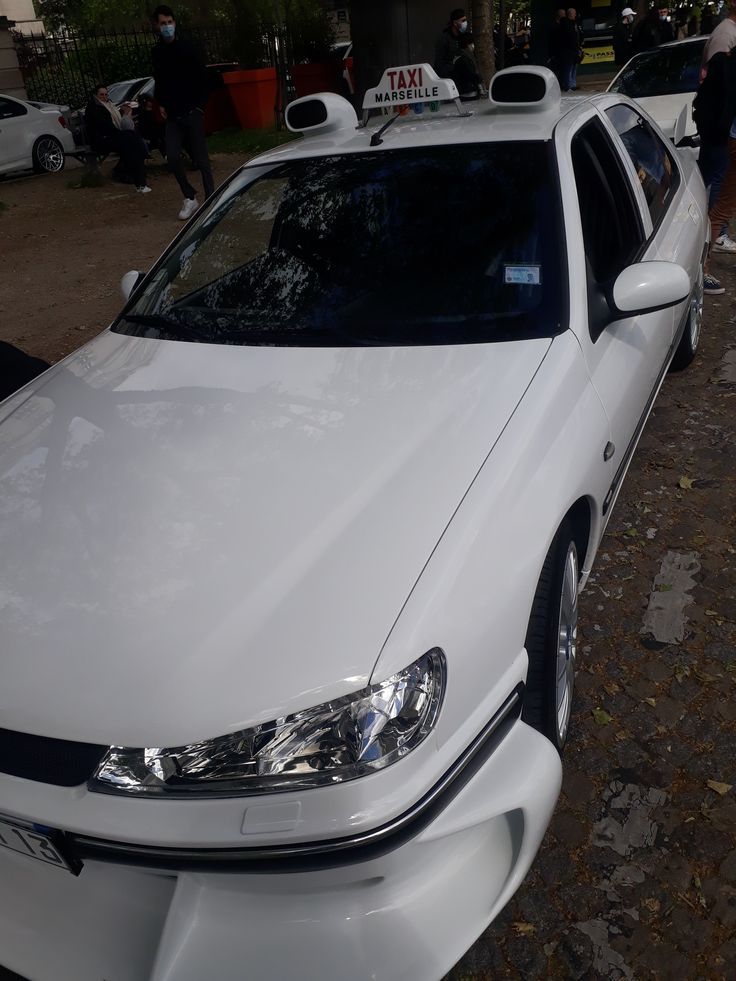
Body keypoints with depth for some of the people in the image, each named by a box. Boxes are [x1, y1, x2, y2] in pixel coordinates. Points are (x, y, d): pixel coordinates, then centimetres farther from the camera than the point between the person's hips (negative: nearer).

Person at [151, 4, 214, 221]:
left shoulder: (187, 47, -5)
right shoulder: (157, 52, 9)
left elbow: (203, 78, -5)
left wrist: (200, 105, -9)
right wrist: (161, 104, 12)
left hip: (191, 112, -4)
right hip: (173, 115, 4)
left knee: (201, 158, -2)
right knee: (172, 157, -6)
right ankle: (190, 198, 9)